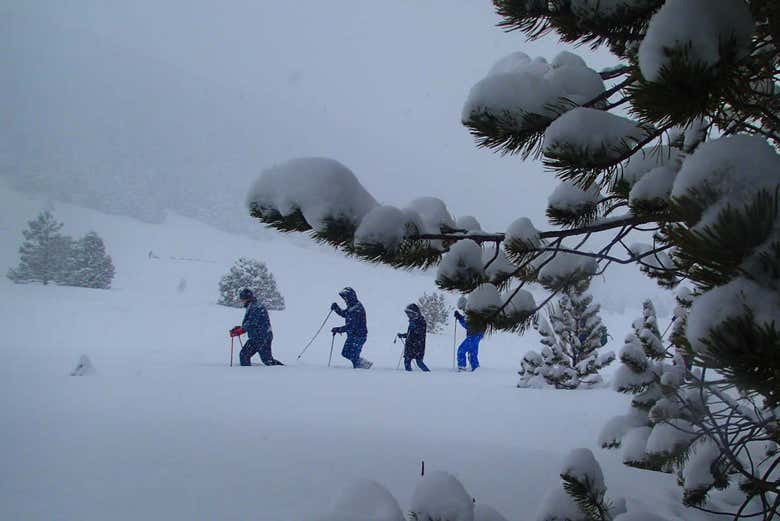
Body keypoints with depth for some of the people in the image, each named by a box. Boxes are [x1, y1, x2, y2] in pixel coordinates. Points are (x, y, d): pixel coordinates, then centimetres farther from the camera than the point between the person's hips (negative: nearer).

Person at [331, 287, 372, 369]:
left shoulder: (357, 309, -25)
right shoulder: (351, 306, 6)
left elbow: (352, 325, -30)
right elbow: (343, 313, 24)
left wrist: (339, 329, -30)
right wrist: (336, 308, 5)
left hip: (359, 336, -10)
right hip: (352, 335, 10)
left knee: (353, 356, -6)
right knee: (345, 353, 15)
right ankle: (365, 363, 22)